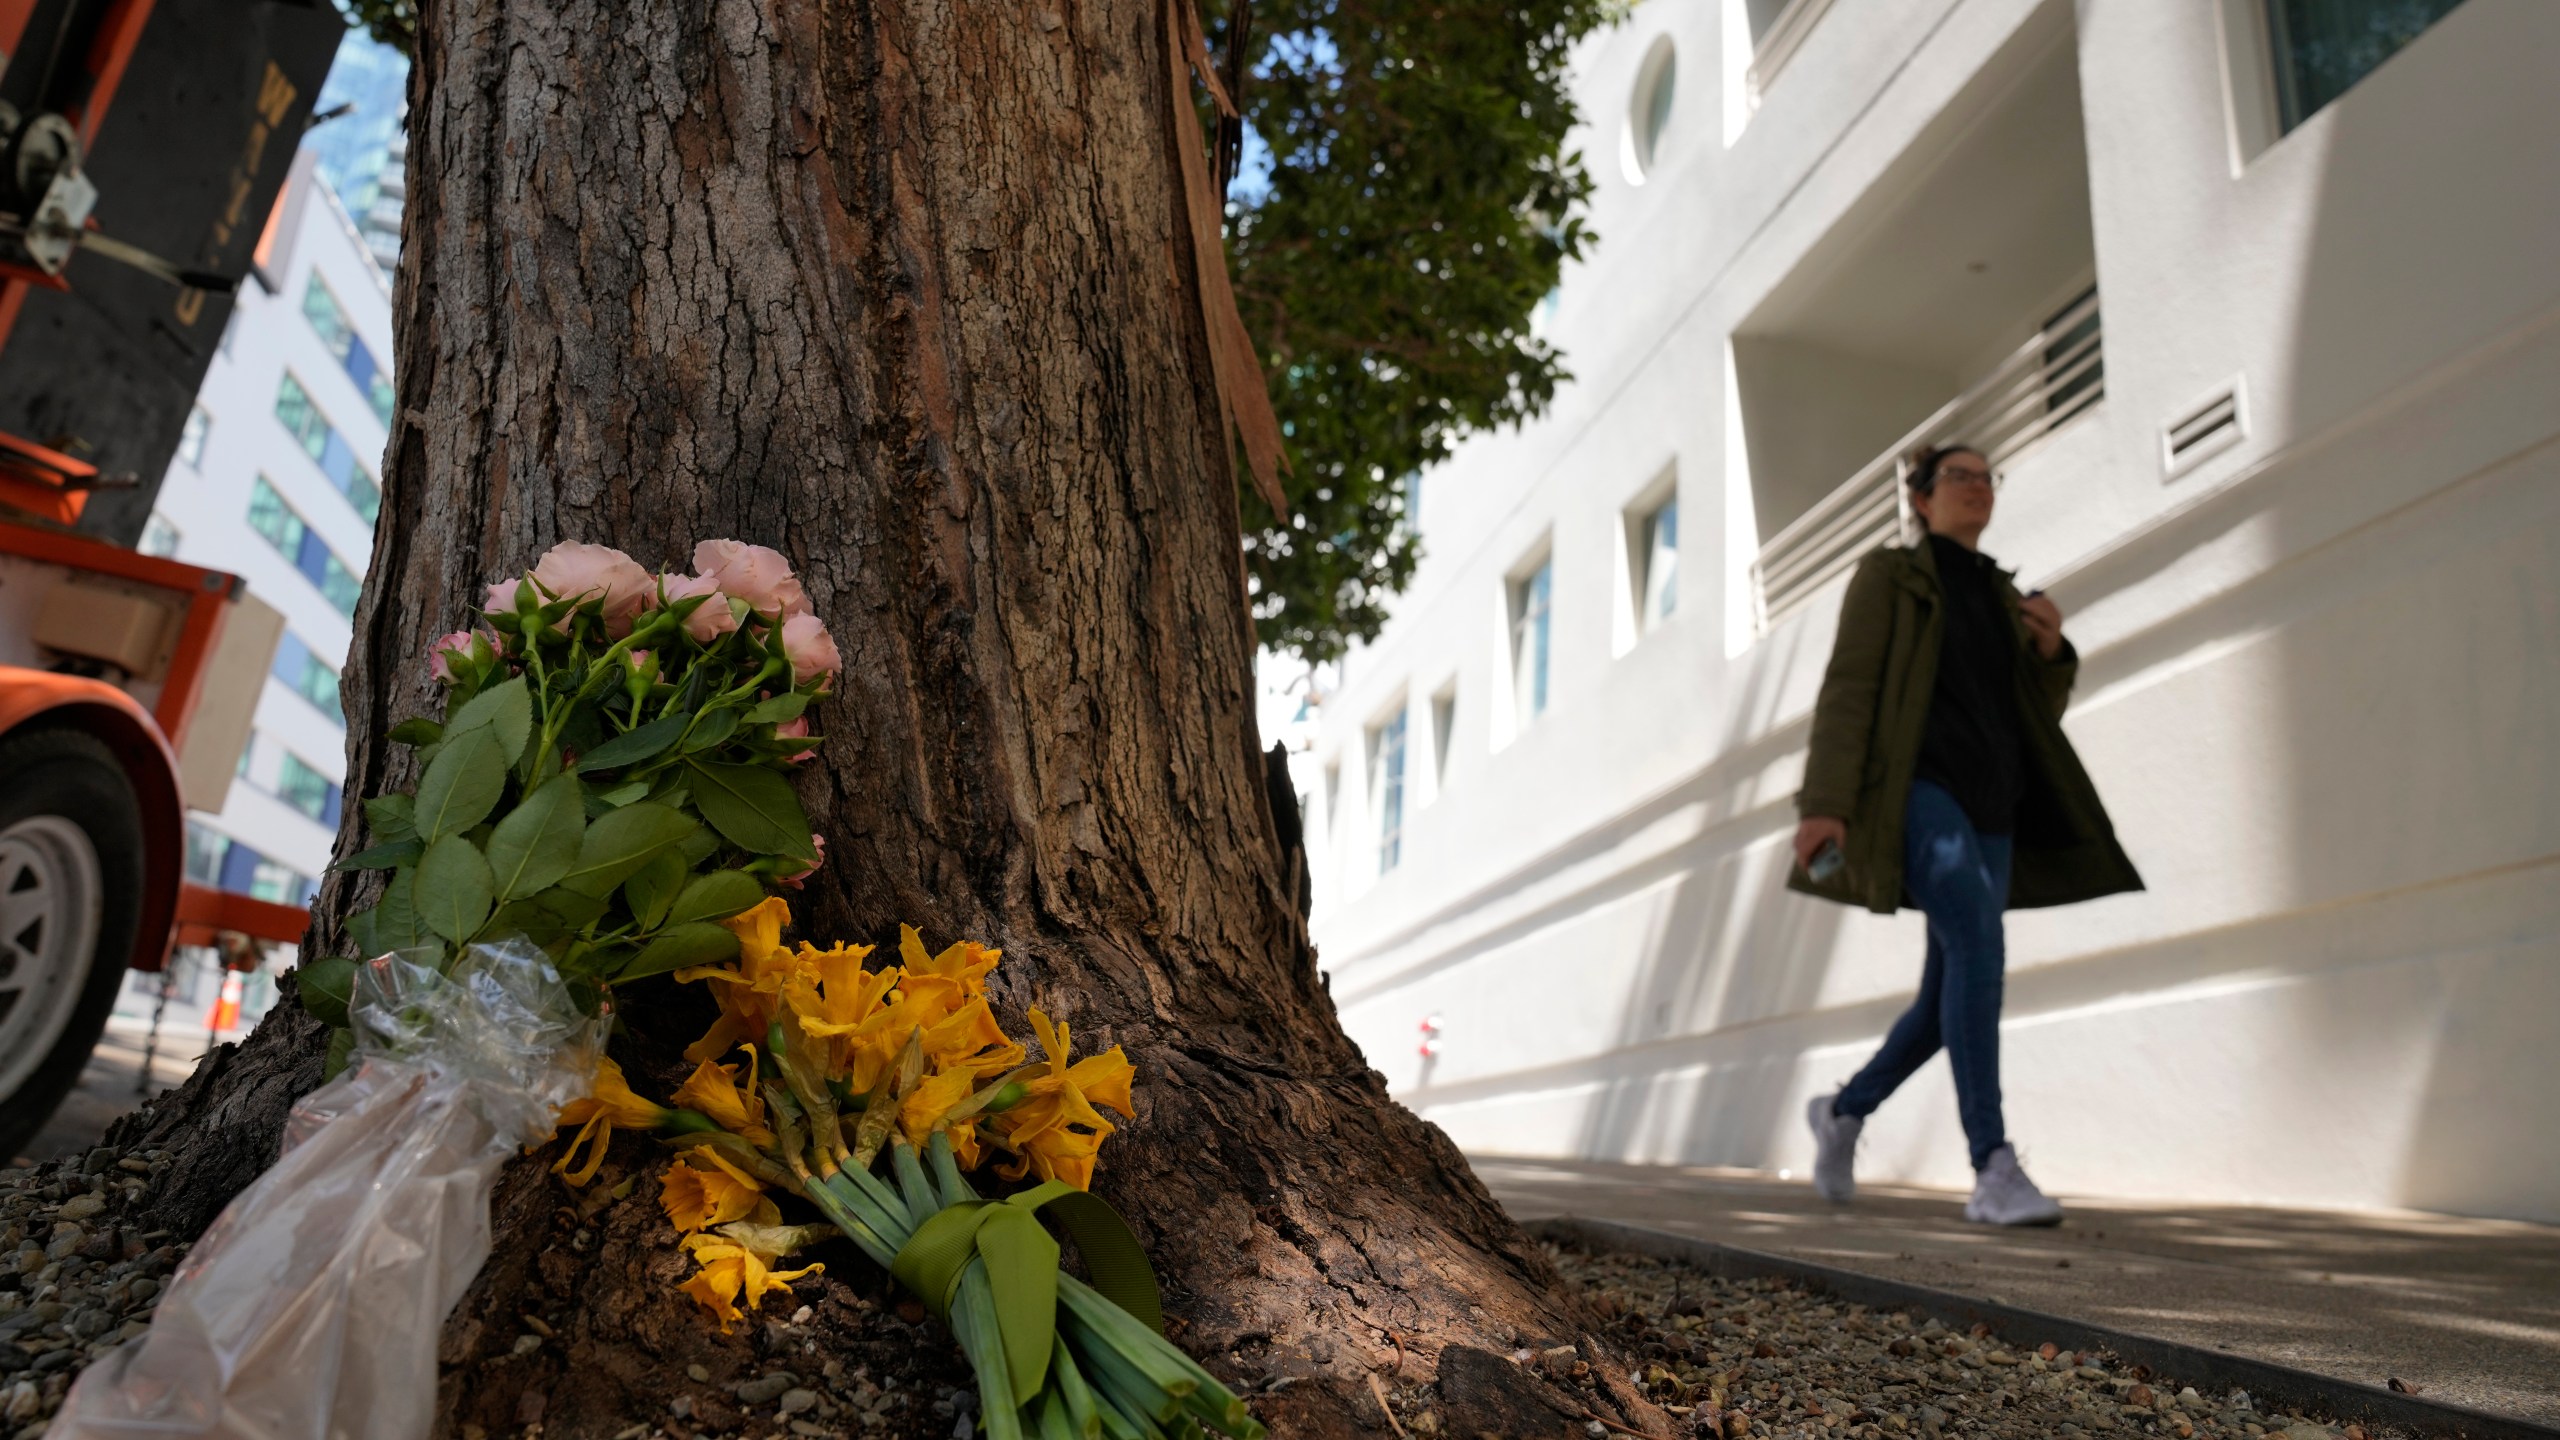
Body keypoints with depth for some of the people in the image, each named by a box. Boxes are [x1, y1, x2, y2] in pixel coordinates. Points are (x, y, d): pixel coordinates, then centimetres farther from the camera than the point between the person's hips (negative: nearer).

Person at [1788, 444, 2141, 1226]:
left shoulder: (2004, 597, 23)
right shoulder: (1887, 575, 6)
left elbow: (2038, 713, 22)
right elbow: (1848, 687, -6)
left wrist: (2052, 647, 0)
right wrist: (1824, 801, -18)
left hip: (1988, 805, 7)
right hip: (1917, 789, -7)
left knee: (1952, 995, 3)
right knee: (1979, 944, -27)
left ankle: (1845, 1109, 26)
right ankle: (1993, 1170, -27)